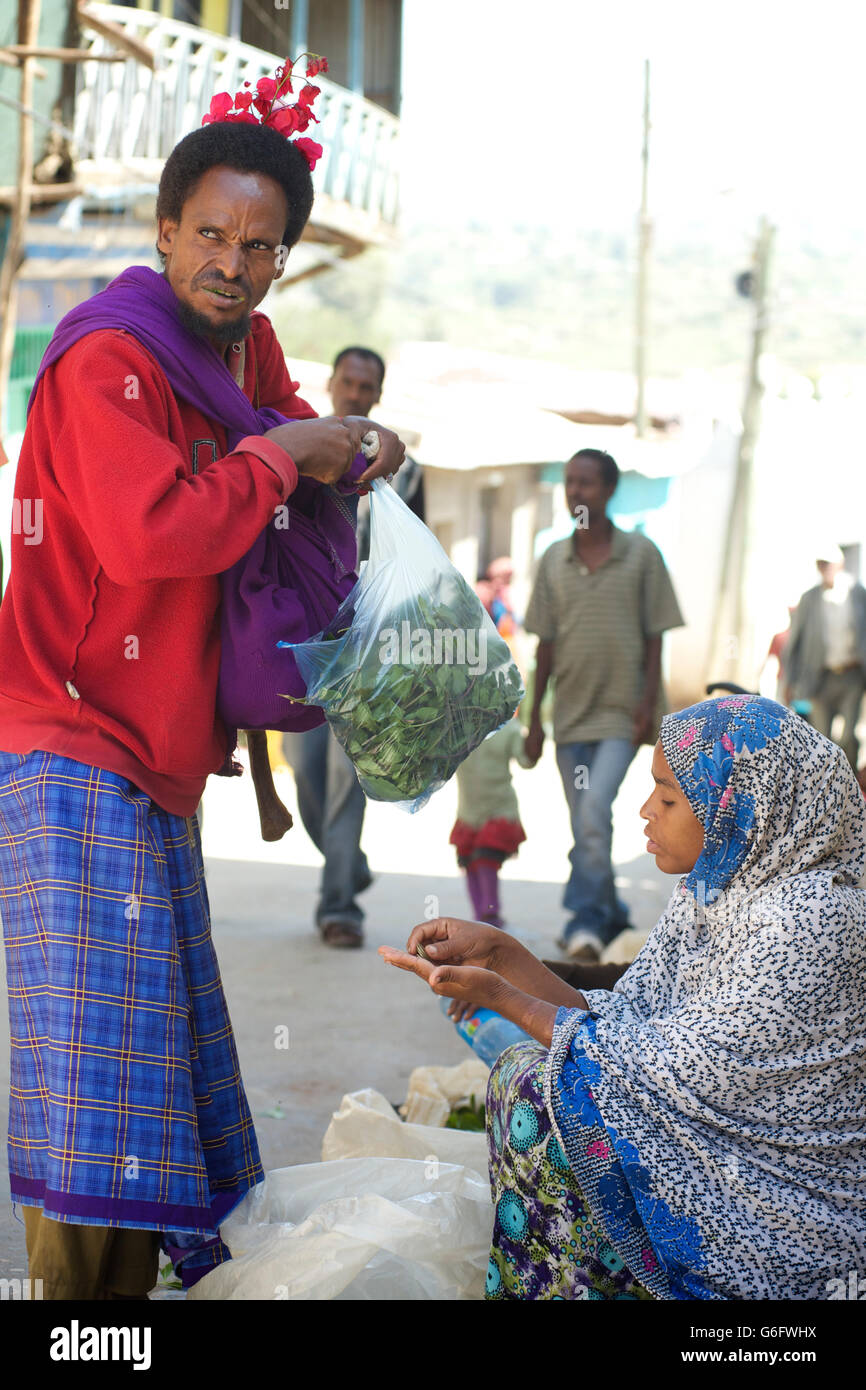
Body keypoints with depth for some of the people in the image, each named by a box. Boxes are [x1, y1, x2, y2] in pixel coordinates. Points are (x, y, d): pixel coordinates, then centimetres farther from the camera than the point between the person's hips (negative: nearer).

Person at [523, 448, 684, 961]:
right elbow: (545, 644, 10)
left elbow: (655, 636, 0)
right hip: (570, 712, 4)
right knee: (586, 823, 9)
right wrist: (535, 717, 8)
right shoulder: (553, 560, 6)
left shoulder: (641, 553, -2)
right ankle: (611, 915, 24)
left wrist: (649, 704, -9)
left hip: (622, 710, -4)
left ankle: (586, 917, -15)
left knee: (595, 807, -20)